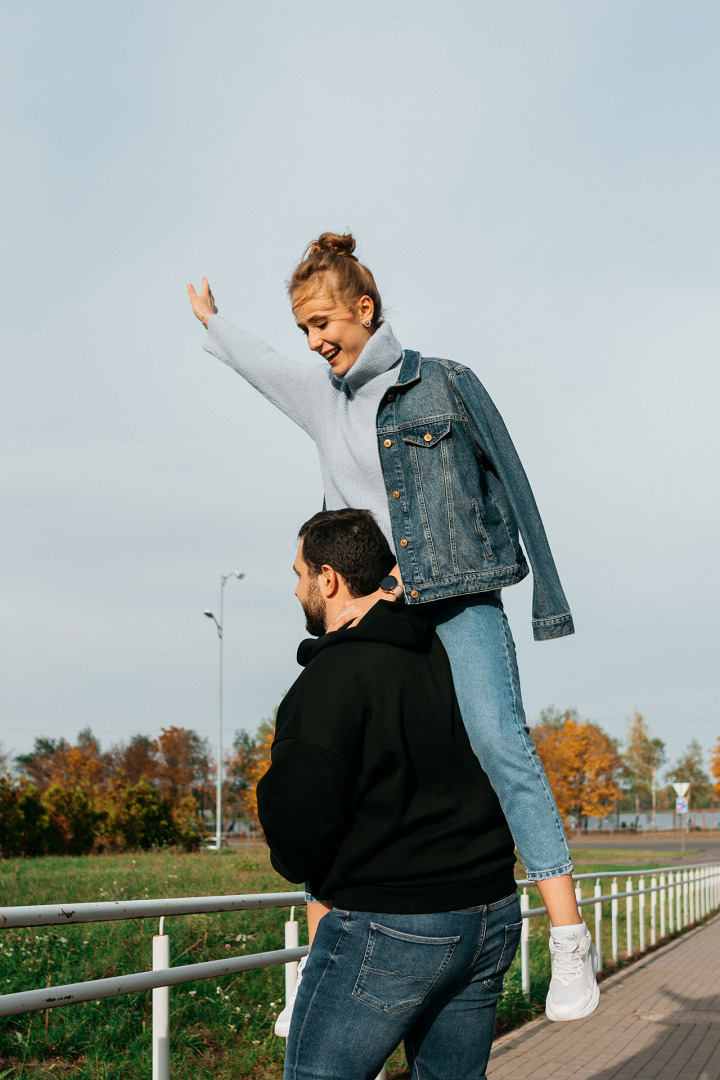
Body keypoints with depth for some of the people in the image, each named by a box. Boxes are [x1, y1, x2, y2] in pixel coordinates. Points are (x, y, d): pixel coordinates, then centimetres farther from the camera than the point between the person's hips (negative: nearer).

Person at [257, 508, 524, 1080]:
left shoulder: (334, 674, -16)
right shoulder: (445, 651, 8)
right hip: (493, 914, 8)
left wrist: (301, 867, 1)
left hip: (390, 926, -8)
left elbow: (298, 812, -21)